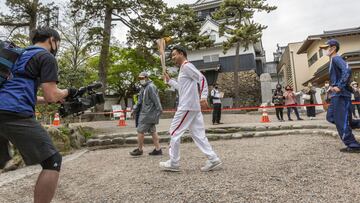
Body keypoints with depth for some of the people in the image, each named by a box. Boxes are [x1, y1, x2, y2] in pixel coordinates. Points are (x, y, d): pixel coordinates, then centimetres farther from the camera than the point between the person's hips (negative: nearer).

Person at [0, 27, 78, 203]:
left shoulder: (20, 55, 28)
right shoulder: (46, 57, 3)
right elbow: (51, 95, -6)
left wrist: (56, 99, 28)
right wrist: (68, 92, 14)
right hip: (15, 114, -9)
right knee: (52, 161, -2)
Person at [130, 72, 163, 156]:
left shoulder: (150, 87, -13)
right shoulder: (144, 88, 17)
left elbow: (156, 100, -19)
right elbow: (141, 101, 22)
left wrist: (159, 110, -22)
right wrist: (136, 110, 20)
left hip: (148, 113, -10)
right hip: (146, 113, 10)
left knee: (140, 130, -2)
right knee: (152, 131, 10)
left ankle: (139, 149, 11)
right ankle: (158, 149, 15)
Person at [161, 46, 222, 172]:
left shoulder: (186, 66, -7)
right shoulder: (184, 69, 22)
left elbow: (202, 79, -17)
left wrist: (203, 97, -27)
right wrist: (169, 81, 28)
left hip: (187, 106, -10)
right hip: (193, 107, 10)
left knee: (174, 132, -1)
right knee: (198, 134, 8)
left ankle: (173, 163, 8)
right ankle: (213, 159, 8)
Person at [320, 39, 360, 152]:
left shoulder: (336, 58, -10)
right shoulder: (332, 61, 20)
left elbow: (347, 70, -26)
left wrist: (340, 86, -27)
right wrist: (332, 86, 14)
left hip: (341, 94, -10)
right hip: (336, 95, 10)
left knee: (341, 120, -7)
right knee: (331, 117, 13)